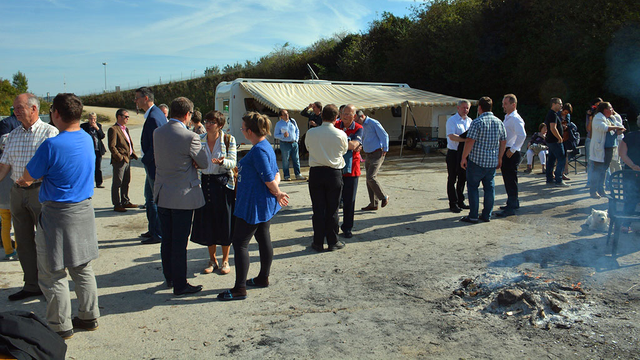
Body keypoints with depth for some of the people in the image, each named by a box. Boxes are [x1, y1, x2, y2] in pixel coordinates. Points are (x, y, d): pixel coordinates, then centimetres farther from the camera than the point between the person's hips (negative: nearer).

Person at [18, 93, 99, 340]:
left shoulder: (52, 145, -20)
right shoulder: (88, 140, 3)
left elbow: (28, 177, -7)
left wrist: (21, 181, 15)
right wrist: (42, 177, 16)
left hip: (58, 214, -7)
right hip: (84, 209, 7)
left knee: (53, 274, 7)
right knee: (83, 268, 17)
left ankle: (61, 327, 16)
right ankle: (89, 317, 26)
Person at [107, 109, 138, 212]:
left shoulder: (126, 129, 18)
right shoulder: (113, 129, -11)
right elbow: (112, 146, -17)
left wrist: (133, 154, 13)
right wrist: (120, 157, -20)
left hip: (127, 160, 9)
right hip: (119, 161, -9)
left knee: (126, 182, 16)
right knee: (117, 183, -2)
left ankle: (125, 202, 27)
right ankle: (117, 205, 4)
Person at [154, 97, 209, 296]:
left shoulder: (157, 132, 2)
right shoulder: (190, 137, -19)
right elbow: (204, 163, -8)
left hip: (162, 194, 7)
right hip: (183, 196, -7)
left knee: (167, 240, 17)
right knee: (180, 243, 2)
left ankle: (169, 278, 31)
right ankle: (179, 285, 13)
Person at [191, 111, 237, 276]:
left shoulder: (229, 140, -4)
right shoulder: (199, 140, 5)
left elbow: (233, 162, -11)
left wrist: (222, 162, -31)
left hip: (223, 183, -3)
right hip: (205, 182, 3)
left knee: (224, 222, 3)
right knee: (207, 223, 7)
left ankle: (225, 260, 19)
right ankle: (212, 260, 24)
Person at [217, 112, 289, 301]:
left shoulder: (259, 150, -22)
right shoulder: (266, 146, 10)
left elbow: (269, 179, -23)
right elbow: (276, 174, 13)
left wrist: (277, 193, -5)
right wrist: (277, 193, -2)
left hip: (254, 205, -10)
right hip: (264, 204, 11)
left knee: (240, 243, -4)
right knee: (263, 239, 18)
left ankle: (240, 288, 1)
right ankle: (263, 278, 32)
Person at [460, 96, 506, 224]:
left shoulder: (477, 122, -12)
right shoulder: (499, 122, 7)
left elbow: (470, 142, -17)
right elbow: (503, 142, 11)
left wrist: (464, 158, -9)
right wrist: (499, 158, 20)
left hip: (477, 161, -6)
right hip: (493, 161, 6)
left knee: (473, 186, 2)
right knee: (489, 187, 11)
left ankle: (473, 216, 1)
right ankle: (487, 215, 15)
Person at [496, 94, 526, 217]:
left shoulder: (515, 119, -15)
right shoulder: (507, 118, 17)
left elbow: (522, 135, -28)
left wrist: (512, 150, -24)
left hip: (511, 154, -10)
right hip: (505, 152, 10)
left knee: (511, 180, -6)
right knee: (507, 179, 17)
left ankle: (511, 207, 0)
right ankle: (513, 203, 30)